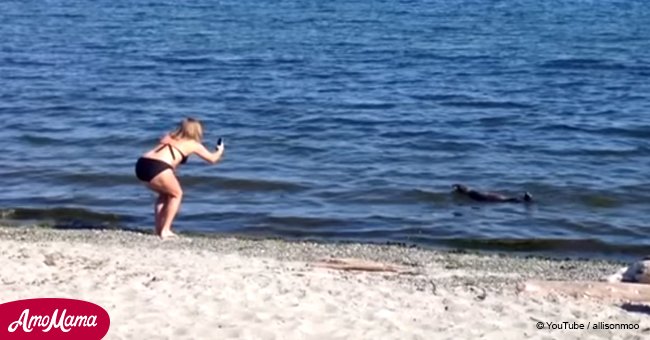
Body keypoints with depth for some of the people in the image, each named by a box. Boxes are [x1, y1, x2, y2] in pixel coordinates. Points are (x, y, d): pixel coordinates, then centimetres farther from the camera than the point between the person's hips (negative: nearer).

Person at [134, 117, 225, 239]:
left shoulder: (168, 137, 28)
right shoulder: (193, 144, 16)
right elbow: (212, 159, 29)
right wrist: (220, 150, 49)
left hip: (141, 164, 6)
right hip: (157, 167, -6)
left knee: (165, 194, 29)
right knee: (176, 194, 18)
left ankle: (158, 228, 22)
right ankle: (165, 230, 11)